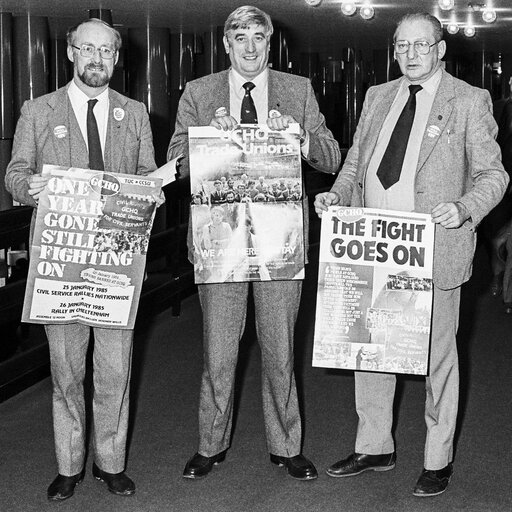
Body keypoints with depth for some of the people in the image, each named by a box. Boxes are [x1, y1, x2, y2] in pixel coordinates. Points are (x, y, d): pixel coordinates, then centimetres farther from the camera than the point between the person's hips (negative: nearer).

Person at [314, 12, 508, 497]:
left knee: (436, 355, 5)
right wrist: (337, 194, -1)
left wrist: (464, 209, -21)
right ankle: (374, 447, 28)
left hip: (433, 251, -5)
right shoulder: (377, 97, 14)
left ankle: (437, 461, 20)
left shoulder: (469, 101, -1)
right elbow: (355, 162, 19)